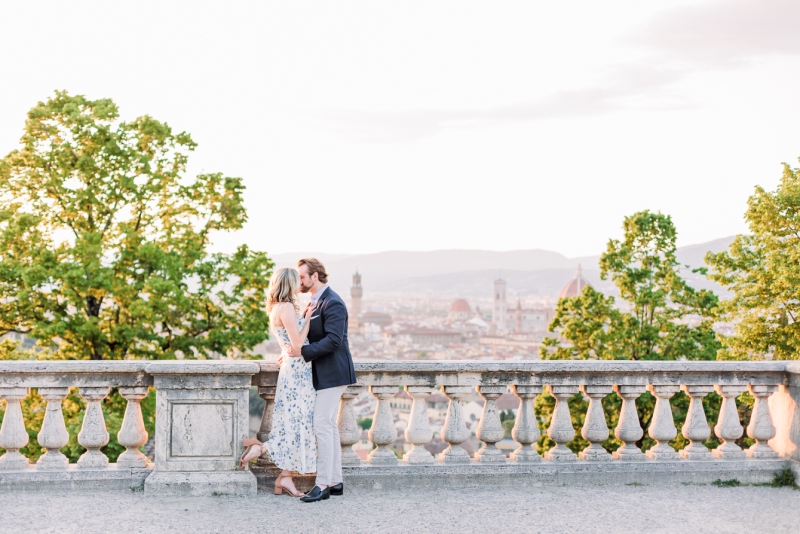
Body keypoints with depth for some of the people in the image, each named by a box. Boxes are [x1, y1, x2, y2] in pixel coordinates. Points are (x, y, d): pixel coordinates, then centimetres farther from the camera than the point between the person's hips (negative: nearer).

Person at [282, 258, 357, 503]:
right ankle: (335, 481, 18)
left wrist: (303, 352, -25)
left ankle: (323, 484, -6)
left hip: (332, 373, -10)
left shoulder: (332, 303, -16)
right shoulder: (315, 302, 15)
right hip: (323, 373, 10)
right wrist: (294, 350, 7)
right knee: (329, 427, 12)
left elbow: (333, 340, -25)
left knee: (323, 427, -10)